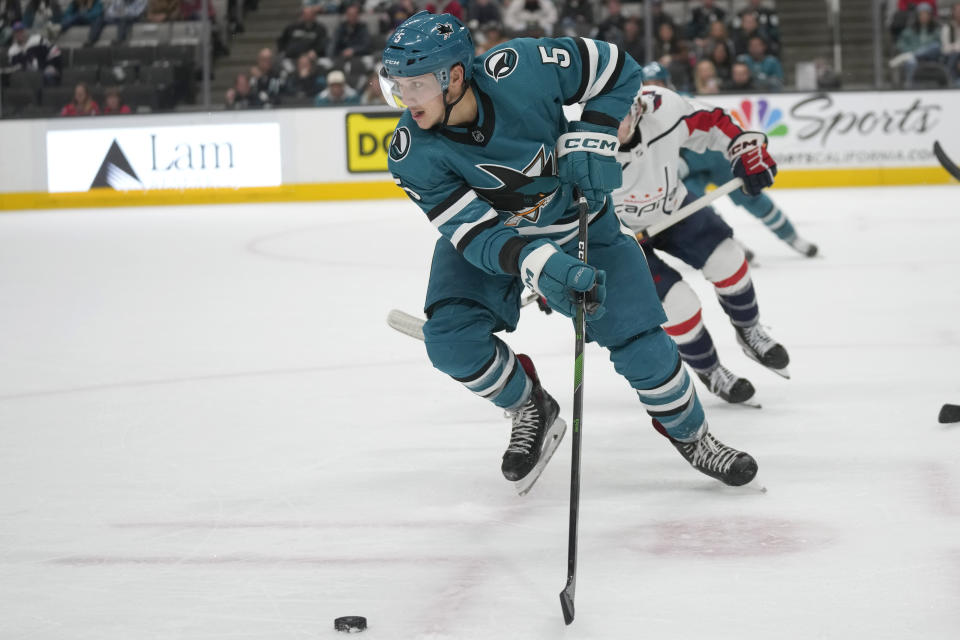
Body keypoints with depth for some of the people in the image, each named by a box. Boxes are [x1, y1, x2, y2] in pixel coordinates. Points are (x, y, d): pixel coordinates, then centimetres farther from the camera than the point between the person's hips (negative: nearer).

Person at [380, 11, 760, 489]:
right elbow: (475, 231, -30)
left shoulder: (518, 69, -31)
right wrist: (540, 267, -46)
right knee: (450, 339, -20)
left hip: (576, 221, -1)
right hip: (488, 237, 1)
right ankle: (531, 412, 8)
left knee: (638, 341, -6)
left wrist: (589, 140, -25)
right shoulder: (412, 154, -27)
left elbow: (617, 69, -15)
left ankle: (689, 433, 22)